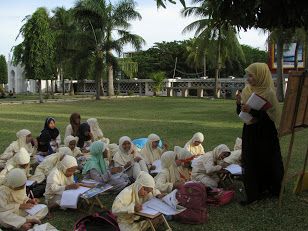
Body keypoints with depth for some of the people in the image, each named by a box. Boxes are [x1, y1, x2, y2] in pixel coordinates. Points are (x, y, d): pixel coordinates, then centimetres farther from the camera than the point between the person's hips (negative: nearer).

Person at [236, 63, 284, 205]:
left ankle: (271, 190, 23)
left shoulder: (269, 93, -12)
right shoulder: (247, 90, 6)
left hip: (265, 135, -6)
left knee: (266, 162, 4)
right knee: (250, 163, 7)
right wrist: (239, 103, -10)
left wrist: (251, 111, -28)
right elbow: (241, 113, 10)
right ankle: (253, 194, 17)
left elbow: (270, 116, -18)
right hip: (250, 132, 6)